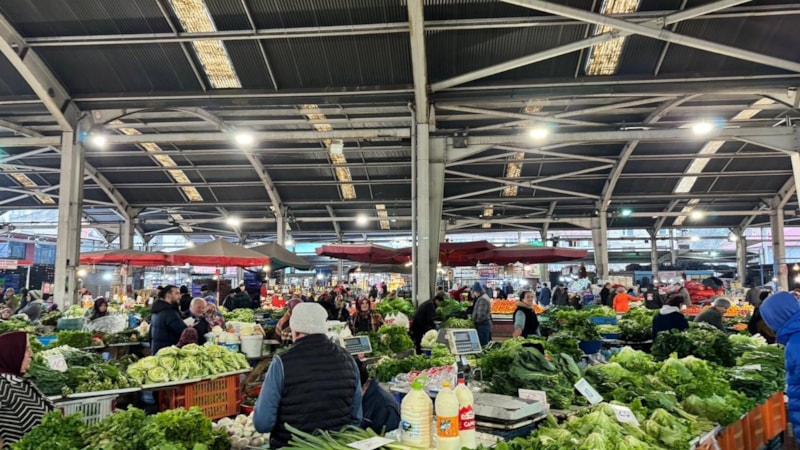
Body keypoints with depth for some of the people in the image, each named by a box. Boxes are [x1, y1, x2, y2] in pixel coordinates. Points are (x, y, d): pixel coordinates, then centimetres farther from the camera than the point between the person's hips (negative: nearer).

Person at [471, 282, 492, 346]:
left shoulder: (482, 299, -19)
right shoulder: (484, 297, 13)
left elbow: (481, 315, -24)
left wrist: (474, 320, -9)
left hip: (482, 325, -10)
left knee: (483, 345, -7)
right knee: (486, 345, 14)